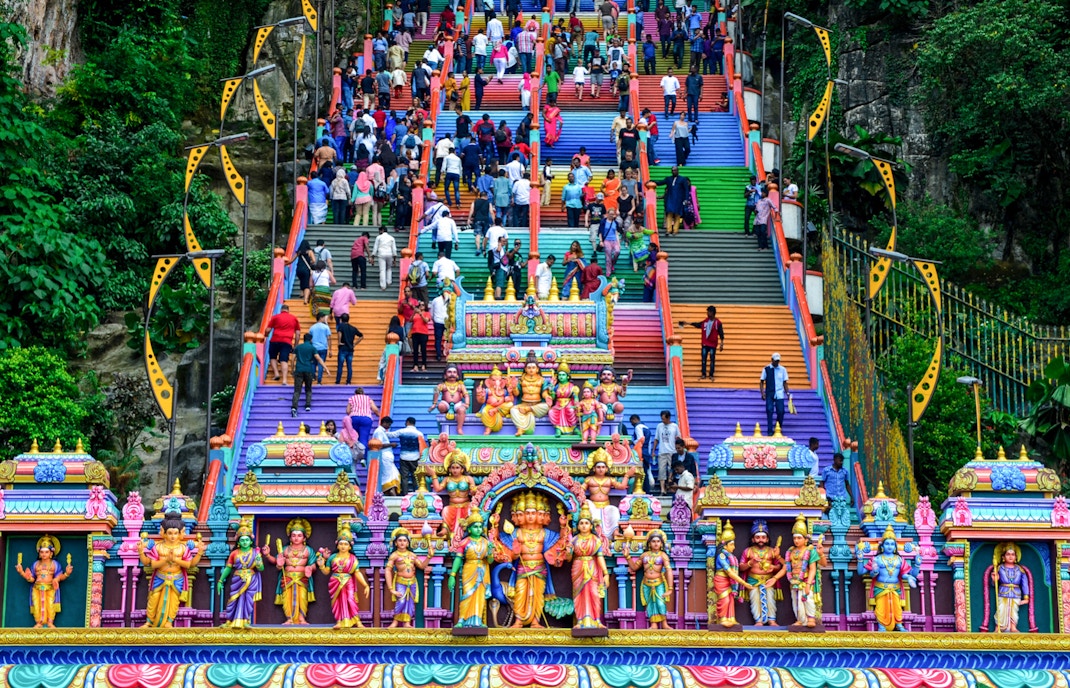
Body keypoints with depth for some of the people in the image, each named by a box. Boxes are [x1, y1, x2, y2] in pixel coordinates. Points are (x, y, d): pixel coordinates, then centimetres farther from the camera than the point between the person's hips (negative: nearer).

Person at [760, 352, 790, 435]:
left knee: (780, 411, -4)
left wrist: (787, 393, 1)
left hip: (779, 394, 1)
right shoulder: (766, 369, 2)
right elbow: (761, 382, 5)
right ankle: (770, 430, -3)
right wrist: (762, 393, -5)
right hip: (769, 394, -1)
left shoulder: (783, 369, 6)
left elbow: (785, 382, 11)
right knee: (769, 411, -8)